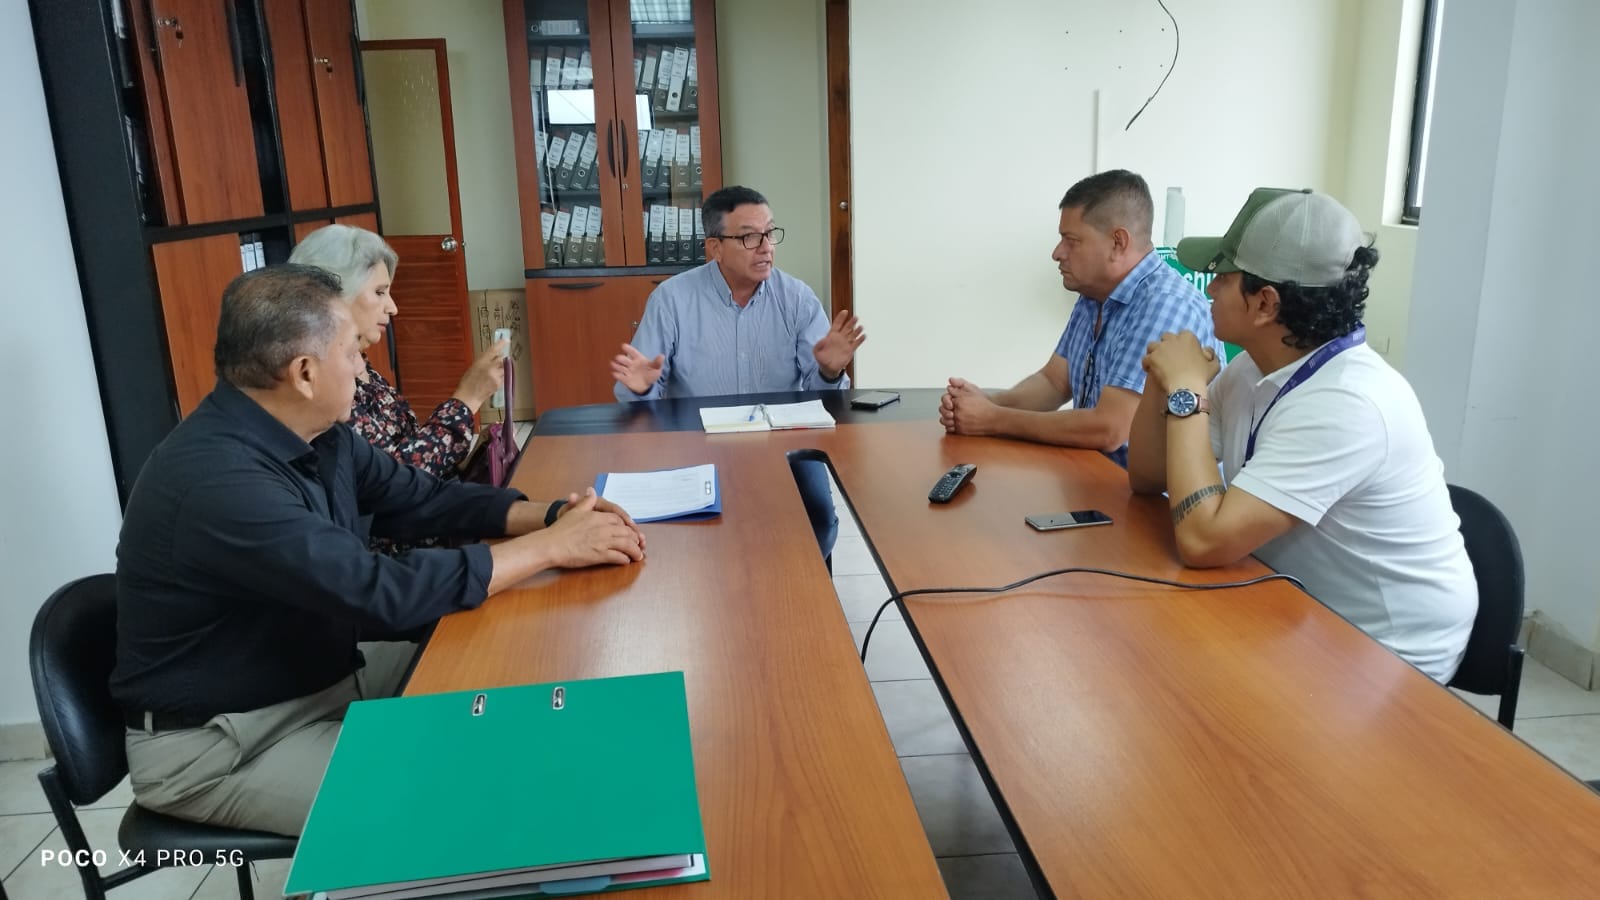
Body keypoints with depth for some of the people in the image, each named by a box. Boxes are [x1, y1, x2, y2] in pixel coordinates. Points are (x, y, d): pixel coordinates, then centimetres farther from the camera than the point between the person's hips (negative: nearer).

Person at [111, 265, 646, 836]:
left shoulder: (315, 435, -3)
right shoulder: (219, 481, -31)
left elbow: (421, 499, 6)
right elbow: (381, 596, -34)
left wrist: (551, 514, -11)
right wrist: (552, 547, -26)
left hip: (318, 678, 9)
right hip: (211, 742, -9)